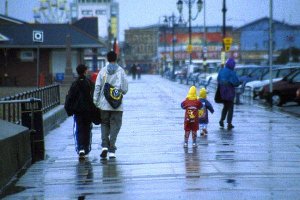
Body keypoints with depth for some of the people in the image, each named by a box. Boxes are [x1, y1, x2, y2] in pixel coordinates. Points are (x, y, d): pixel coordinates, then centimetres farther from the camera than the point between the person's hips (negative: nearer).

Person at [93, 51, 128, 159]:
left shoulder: (102, 71, 2)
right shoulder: (121, 71, -2)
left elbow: (97, 87, -2)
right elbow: (125, 89, -2)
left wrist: (95, 102, 1)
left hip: (104, 104, 1)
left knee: (104, 124, 15)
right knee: (115, 126, 4)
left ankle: (105, 145, -2)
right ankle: (111, 151, -1)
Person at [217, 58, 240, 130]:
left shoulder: (221, 71, 0)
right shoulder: (232, 72, -18)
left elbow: (218, 81, 7)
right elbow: (236, 82, -18)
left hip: (222, 92, 5)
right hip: (230, 92, -5)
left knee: (225, 106, 23)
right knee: (230, 107, 7)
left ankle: (222, 120, 16)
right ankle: (229, 123, 5)